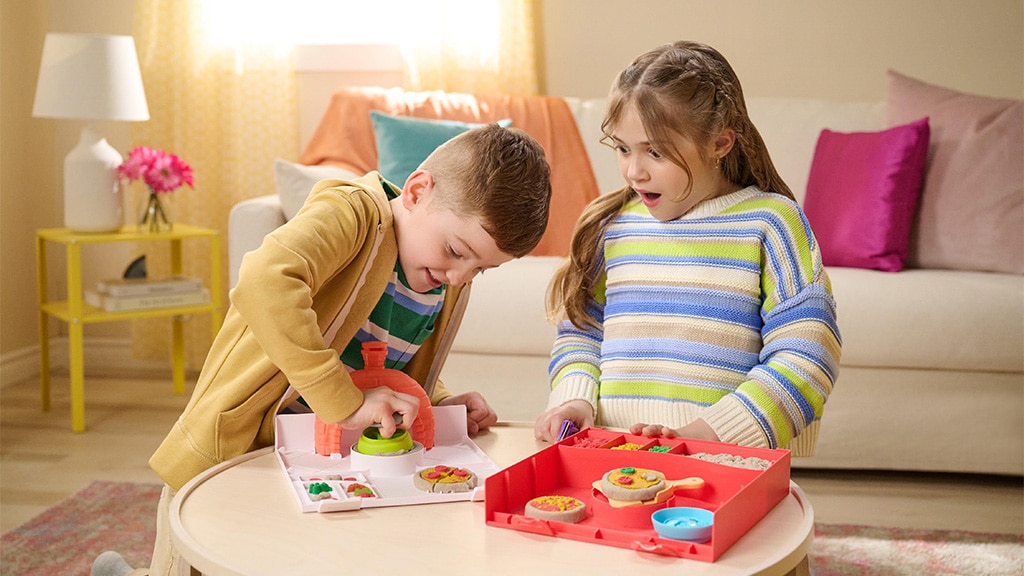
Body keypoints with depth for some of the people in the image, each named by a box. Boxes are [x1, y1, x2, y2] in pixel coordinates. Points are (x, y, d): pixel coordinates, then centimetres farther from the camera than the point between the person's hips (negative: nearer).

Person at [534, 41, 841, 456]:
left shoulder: (768, 222, 2)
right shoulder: (612, 226, 14)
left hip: (726, 460, -4)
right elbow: (579, 332, 24)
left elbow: (805, 357, -5)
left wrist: (704, 433, -13)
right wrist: (575, 399, 3)